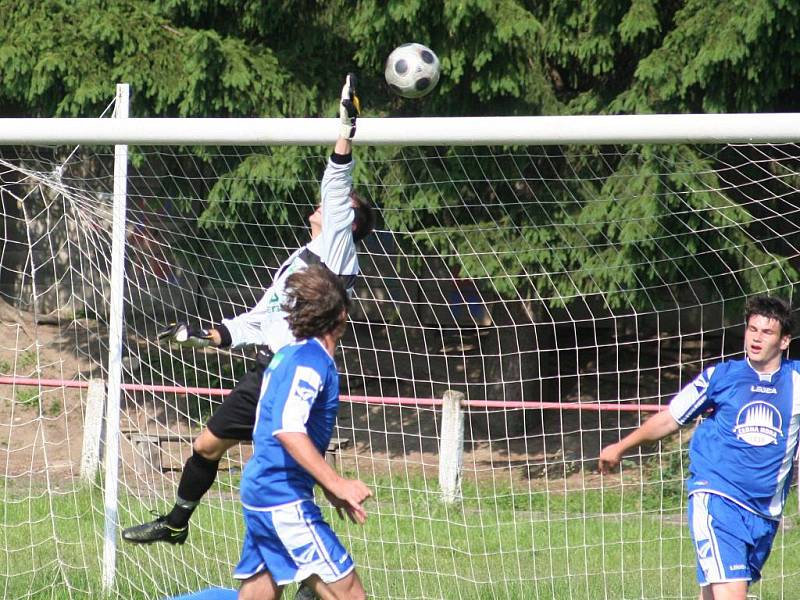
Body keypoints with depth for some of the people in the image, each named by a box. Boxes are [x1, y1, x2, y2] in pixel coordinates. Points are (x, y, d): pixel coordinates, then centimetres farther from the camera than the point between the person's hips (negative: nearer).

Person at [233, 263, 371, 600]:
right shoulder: (312, 361, -13)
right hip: (284, 500, -10)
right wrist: (336, 484, -28)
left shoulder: (288, 355, 15)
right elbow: (288, 430, -26)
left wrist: (329, 489, 29)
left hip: (258, 488, 10)